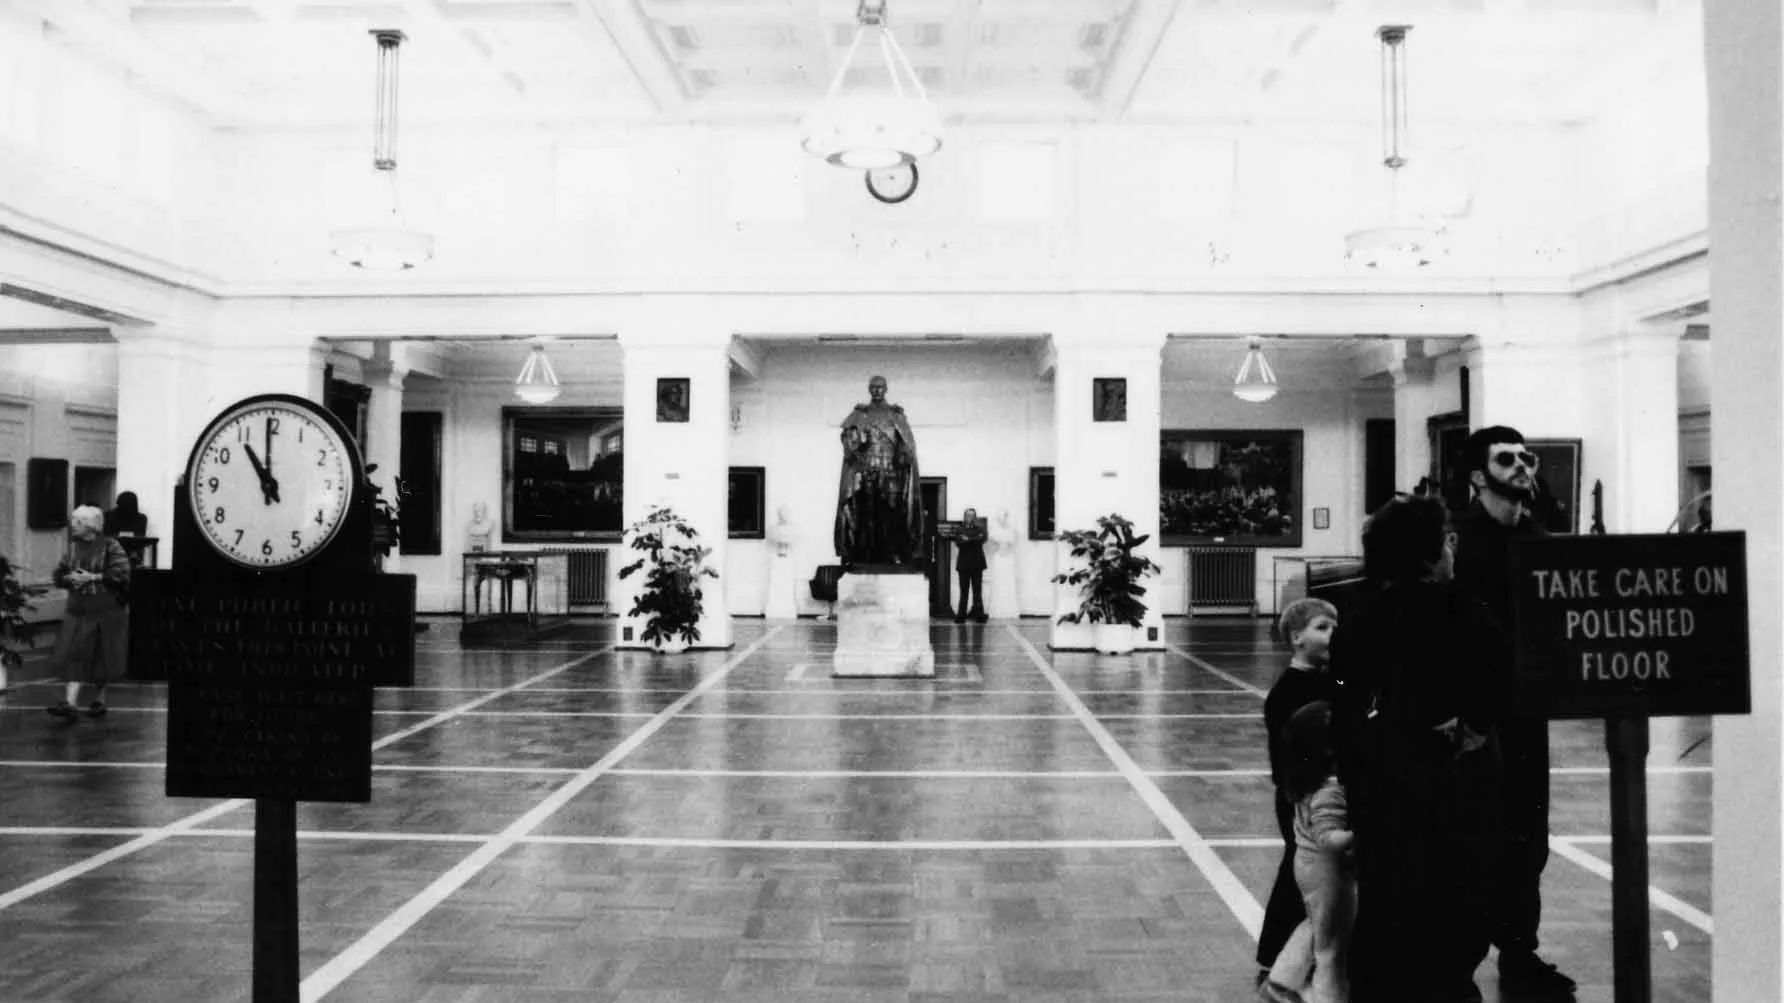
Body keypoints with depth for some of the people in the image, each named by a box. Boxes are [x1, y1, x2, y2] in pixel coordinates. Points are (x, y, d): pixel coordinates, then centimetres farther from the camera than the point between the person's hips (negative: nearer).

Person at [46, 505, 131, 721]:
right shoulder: (73, 547, 10)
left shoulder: (110, 547, -7)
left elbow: (121, 574, -17)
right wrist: (70, 578, -10)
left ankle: (99, 701, 19)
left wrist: (93, 577, -18)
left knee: (101, 658, 4)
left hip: (106, 612, -4)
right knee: (75, 657, -5)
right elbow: (58, 575, 12)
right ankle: (70, 703, -10)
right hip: (78, 612, 4)